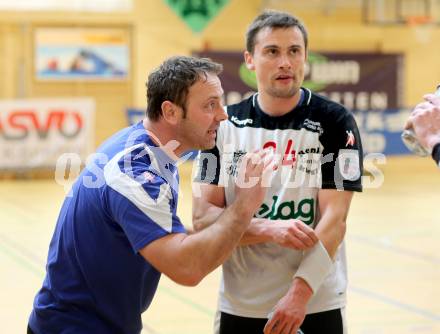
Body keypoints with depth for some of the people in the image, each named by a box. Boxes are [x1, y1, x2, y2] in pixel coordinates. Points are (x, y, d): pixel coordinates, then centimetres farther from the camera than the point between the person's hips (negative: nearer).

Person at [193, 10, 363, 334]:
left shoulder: (334, 123, -6)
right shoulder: (224, 125, 0)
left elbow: (334, 218, -12)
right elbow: (203, 217, -5)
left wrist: (299, 293, -23)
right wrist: (270, 230, -20)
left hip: (316, 307, -2)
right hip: (239, 308, 2)